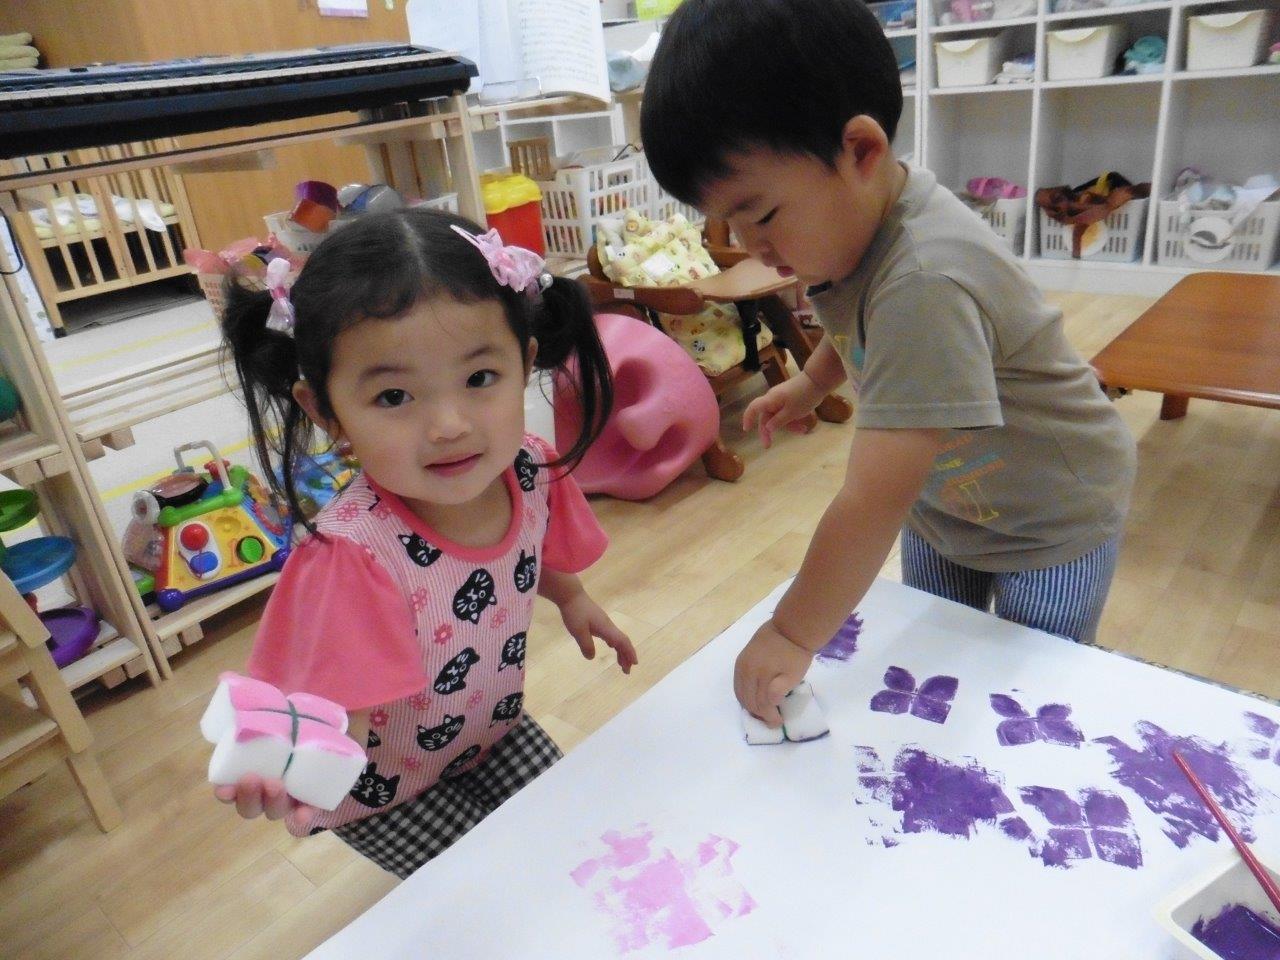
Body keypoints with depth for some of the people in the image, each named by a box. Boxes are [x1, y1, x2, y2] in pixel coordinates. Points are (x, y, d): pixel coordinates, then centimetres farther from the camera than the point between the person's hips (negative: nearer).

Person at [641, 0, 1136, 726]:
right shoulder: (852, 213, -13)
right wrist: (813, 381, 2)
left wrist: (792, 638, -31)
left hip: (1050, 519, -7)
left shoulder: (924, 280, -40)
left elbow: (873, 504, -39)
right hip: (943, 495, 7)